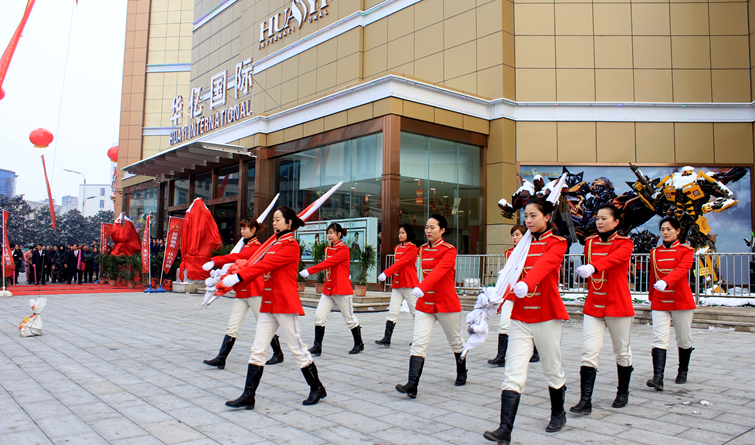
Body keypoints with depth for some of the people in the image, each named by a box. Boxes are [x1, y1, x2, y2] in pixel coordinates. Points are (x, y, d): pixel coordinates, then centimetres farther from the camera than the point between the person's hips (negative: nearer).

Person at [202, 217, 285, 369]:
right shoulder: (245, 246, 17)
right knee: (232, 326, 0)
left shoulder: (256, 247, -10)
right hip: (241, 292, 8)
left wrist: (214, 261, -31)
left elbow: (237, 257, -25)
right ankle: (221, 359, -2)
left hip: (254, 291, -8)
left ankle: (278, 354, 19)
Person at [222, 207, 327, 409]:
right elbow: (260, 264, 8)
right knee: (258, 350, 5)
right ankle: (248, 396, 10)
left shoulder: (291, 245, -11)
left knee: (297, 349, 2)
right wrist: (232, 273, -3)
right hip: (268, 304, 8)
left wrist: (238, 277, -24)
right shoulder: (274, 244, 17)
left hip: (286, 305, -8)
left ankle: (317, 389, 19)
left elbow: (266, 264, -20)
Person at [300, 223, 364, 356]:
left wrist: (309, 271, -27)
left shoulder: (343, 249, -13)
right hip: (328, 289, 7)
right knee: (319, 316, -2)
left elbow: (328, 263, -23)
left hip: (342, 289, -7)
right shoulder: (328, 249, 13)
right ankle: (317, 346, 3)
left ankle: (359, 344, 22)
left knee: (349, 318, 5)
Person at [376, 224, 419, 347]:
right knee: (392, 312, 0)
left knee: (415, 312, 3)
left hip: (409, 284, -7)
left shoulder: (412, 248, -8)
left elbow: (401, 263, -18)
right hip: (397, 284, 7)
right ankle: (387, 338, -2)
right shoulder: (397, 248, 15)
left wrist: (386, 273, -26)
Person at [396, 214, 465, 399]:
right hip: (424, 304, 5)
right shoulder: (423, 250, 7)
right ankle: (412, 385, -16)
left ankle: (461, 373, 40)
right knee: (418, 343, -10)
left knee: (455, 341, 16)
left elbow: (439, 271, -30)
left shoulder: (449, 250, -13)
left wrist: (421, 287, -43)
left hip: (447, 304, -4)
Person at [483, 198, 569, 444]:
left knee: (552, 369, 12)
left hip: (546, 315, -4)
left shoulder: (556, 243, -4)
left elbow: (544, 264, -25)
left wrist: (526, 283, -44)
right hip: (520, 316, 4)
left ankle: (558, 414, 37)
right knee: (513, 373, -6)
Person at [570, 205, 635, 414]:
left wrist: (592, 267, -50)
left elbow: (613, 259, -31)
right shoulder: (590, 242, 7)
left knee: (622, 352, 12)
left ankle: (623, 392, 32)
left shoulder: (625, 243, -8)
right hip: (593, 306, 3)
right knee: (589, 352, -6)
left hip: (618, 306, -3)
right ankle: (585, 401, -6)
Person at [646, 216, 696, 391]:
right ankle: (658, 378, -18)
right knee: (659, 339, -11)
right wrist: (651, 298, 20)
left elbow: (682, 269, -23)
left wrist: (665, 282, -41)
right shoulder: (655, 252, 7)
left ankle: (683, 371, 33)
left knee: (684, 339, 12)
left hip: (682, 301, -2)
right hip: (659, 302, 2)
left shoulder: (686, 250, -4)